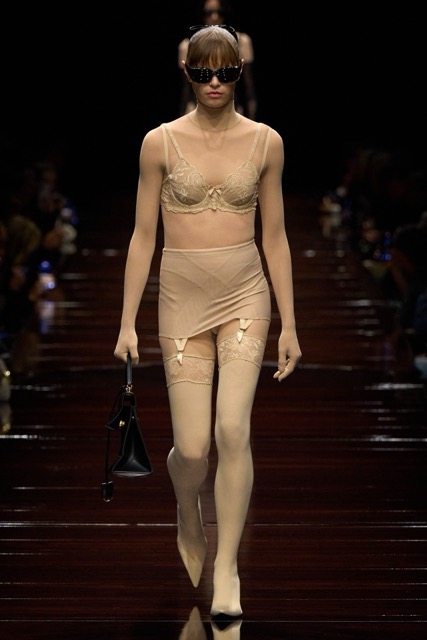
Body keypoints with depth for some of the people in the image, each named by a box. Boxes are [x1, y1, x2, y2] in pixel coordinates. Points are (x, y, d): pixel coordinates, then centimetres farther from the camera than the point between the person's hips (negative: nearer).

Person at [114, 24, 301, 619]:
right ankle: (189, 523, 33)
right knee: (192, 448, -2)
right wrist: (127, 323, 0)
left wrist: (289, 324, 6)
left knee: (233, 430, -16)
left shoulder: (265, 141, 2)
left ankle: (226, 568, -4)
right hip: (182, 301, 0)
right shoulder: (161, 142, -1)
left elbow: (275, 236, 7)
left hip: (245, 296, 0)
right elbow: (143, 236, 3)